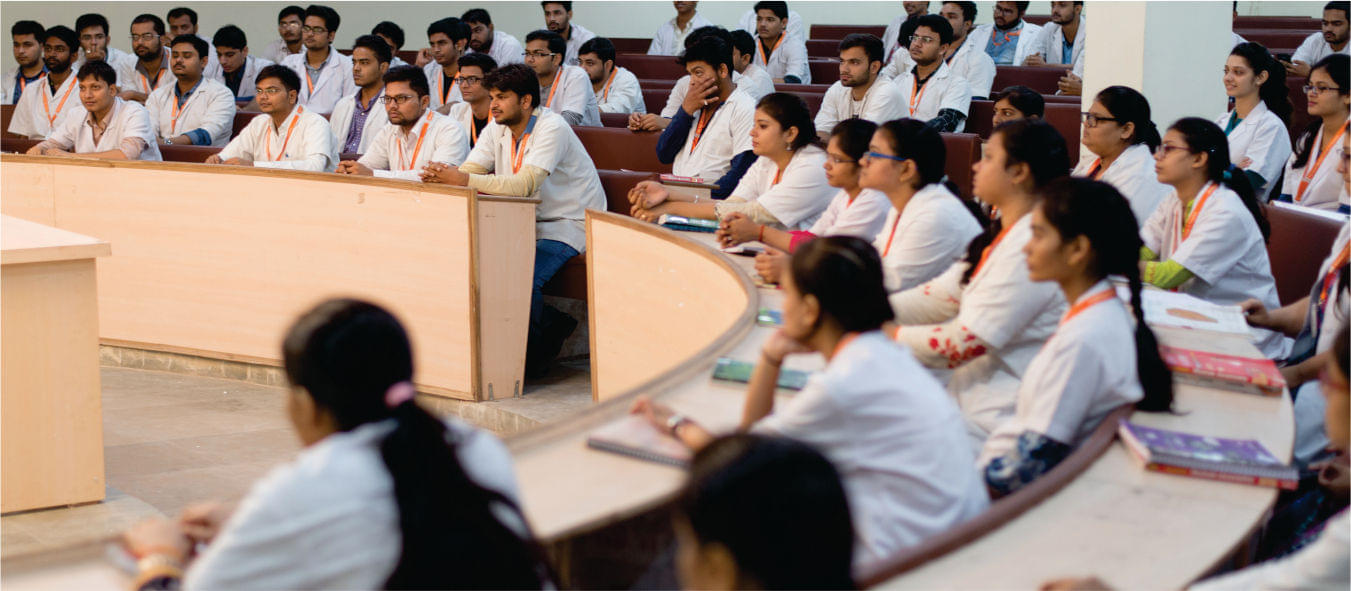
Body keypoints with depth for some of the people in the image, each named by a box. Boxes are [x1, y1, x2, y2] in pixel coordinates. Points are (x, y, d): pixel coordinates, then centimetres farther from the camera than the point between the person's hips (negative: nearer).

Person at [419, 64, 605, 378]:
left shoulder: (551, 128, -20)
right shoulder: (498, 128, 5)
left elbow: (524, 185, -33)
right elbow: (467, 171, -6)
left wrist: (465, 179, -40)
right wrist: (442, 175, -31)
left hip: (571, 223, -8)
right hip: (528, 221, 8)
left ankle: (533, 356, -3)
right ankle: (550, 325, 0)